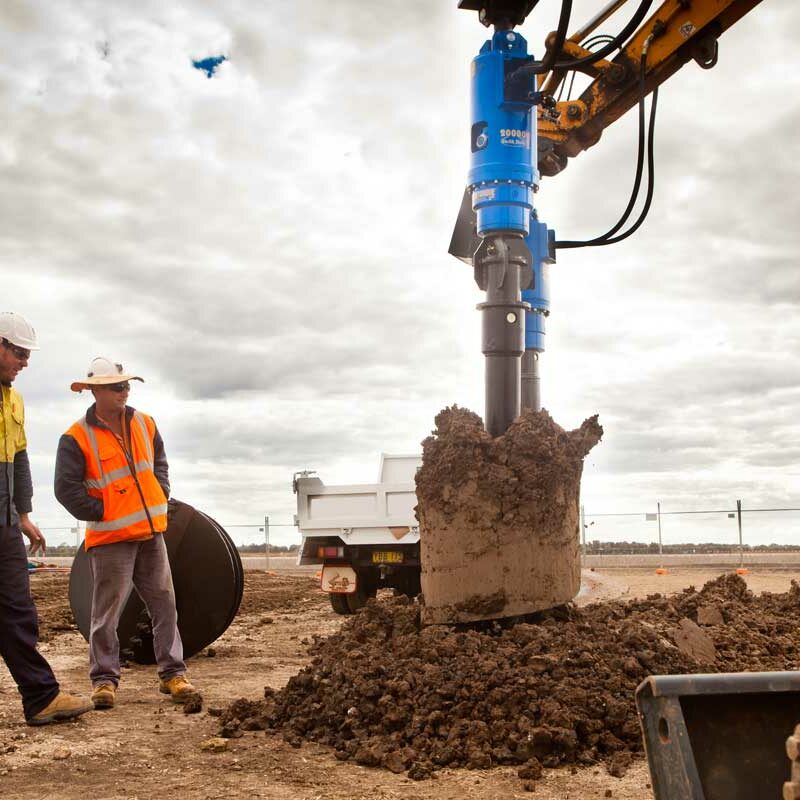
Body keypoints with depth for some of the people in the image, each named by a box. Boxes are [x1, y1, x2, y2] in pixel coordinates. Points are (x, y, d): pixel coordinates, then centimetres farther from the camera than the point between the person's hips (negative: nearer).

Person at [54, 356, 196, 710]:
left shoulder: (144, 424, 8)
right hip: (110, 538, -5)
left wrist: (160, 499, 10)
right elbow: (66, 488, -12)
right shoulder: (77, 438, -9)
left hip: (151, 533, 6)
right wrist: (102, 514, -11)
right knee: (107, 610, -1)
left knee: (164, 603, 6)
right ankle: (104, 679, 9)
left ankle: (172, 674, 13)